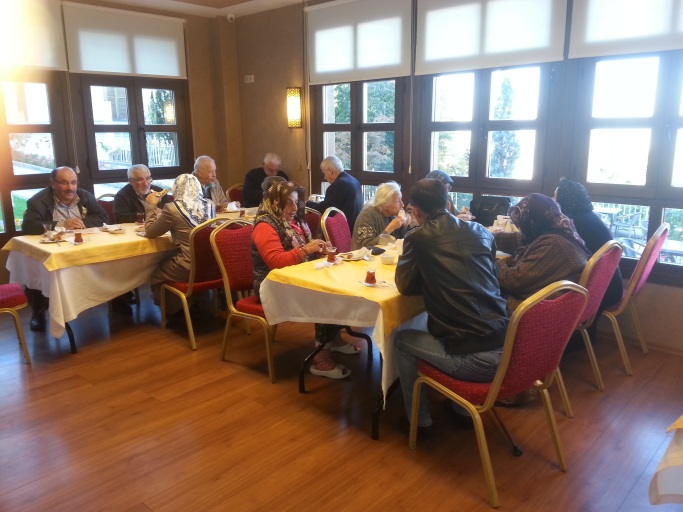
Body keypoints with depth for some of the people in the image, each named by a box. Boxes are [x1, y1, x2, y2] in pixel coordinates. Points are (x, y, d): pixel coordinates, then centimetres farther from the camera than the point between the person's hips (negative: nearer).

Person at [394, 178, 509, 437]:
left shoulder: (418, 238, -5)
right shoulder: (481, 231, 10)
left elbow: (405, 286, 7)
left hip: (472, 359, -6)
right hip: (506, 349, 6)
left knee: (402, 340, 20)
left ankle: (419, 421, 29)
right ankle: (464, 409, 43)